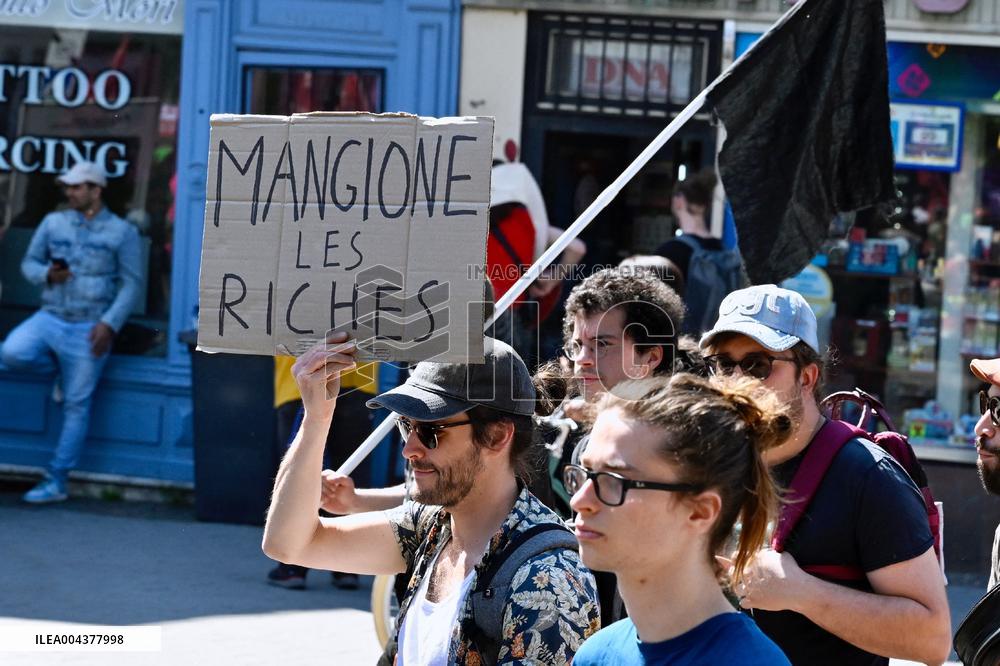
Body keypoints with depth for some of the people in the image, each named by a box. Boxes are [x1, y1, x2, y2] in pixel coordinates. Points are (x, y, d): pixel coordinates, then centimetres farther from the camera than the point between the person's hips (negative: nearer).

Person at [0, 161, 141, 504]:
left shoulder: (121, 231, -1)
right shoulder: (53, 222, 8)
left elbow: (132, 282, -3)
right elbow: (28, 262, 14)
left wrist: (109, 324, -14)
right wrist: (46, 274, -10)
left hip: (89, 329, -3)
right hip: (50, 318, 3)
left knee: (76, 405, -2)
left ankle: (56, 481, 6)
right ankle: (60, 368, 7)